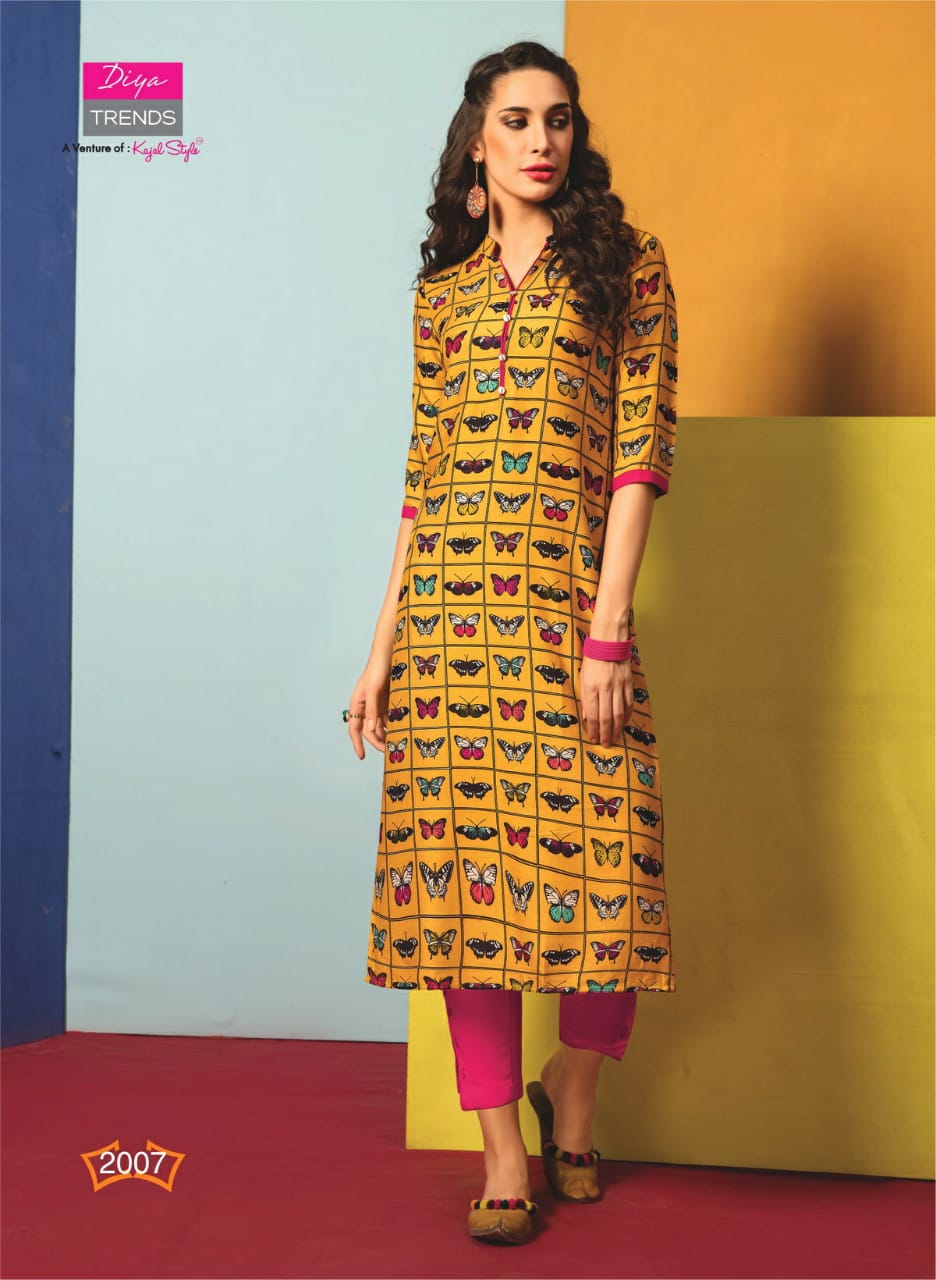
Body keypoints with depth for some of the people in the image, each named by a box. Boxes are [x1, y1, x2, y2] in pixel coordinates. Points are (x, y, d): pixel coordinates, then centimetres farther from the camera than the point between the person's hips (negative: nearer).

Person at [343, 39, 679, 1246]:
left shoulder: (627, 265, 7)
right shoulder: (443, 290, 17)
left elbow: (639, 452, -3)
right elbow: (422, 472, 15)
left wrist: (609, 630, -12)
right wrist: (382, 646, 10)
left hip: (568, 602, -3)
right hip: (449, 605, 3)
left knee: (591, 861, -6)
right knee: (465, 868, 0)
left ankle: (570, 1097, 23)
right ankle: (502, 1156, 11)